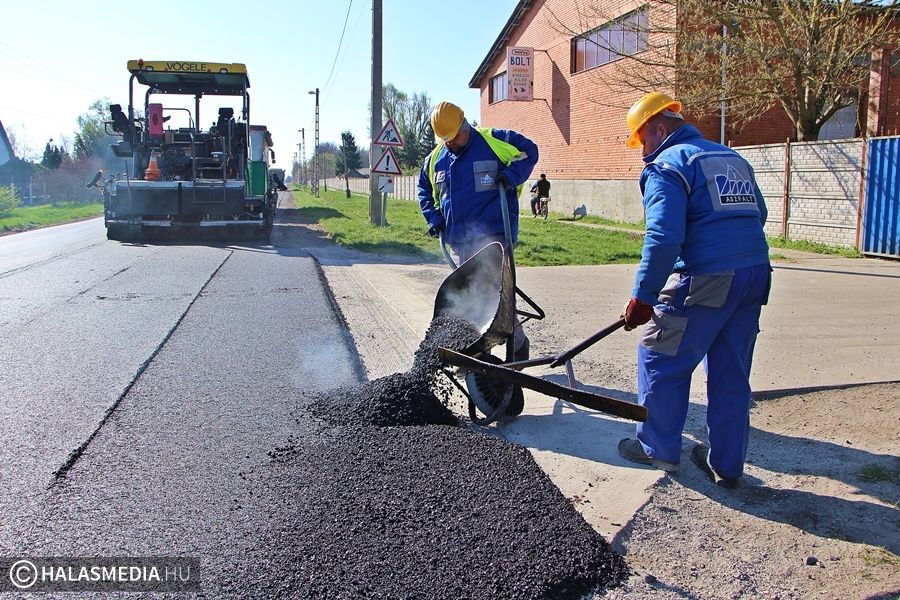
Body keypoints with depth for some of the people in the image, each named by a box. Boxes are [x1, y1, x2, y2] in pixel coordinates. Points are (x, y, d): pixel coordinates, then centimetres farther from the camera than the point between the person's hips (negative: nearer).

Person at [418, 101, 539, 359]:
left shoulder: (494, 140, -3)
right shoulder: (436, 159, 12)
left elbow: (530, 150, 6)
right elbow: (424, 189, 27)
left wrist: (512, 174, -10)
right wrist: (433, 217, 13)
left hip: (493, 236, -6)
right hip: (458, 241, 6)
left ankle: (518, 343, 5)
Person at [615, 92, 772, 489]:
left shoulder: (667, 166, -7)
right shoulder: (733, 158, 19)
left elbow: (664, 236, -19)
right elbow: (757, 215, 23)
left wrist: (643, 296, -16)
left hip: (706, 281, -8)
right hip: (755, 275, 8)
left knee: (661, 360, 8)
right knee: (732, 373, 14)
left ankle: (659, 448, 20)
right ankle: (726, 465, 24)